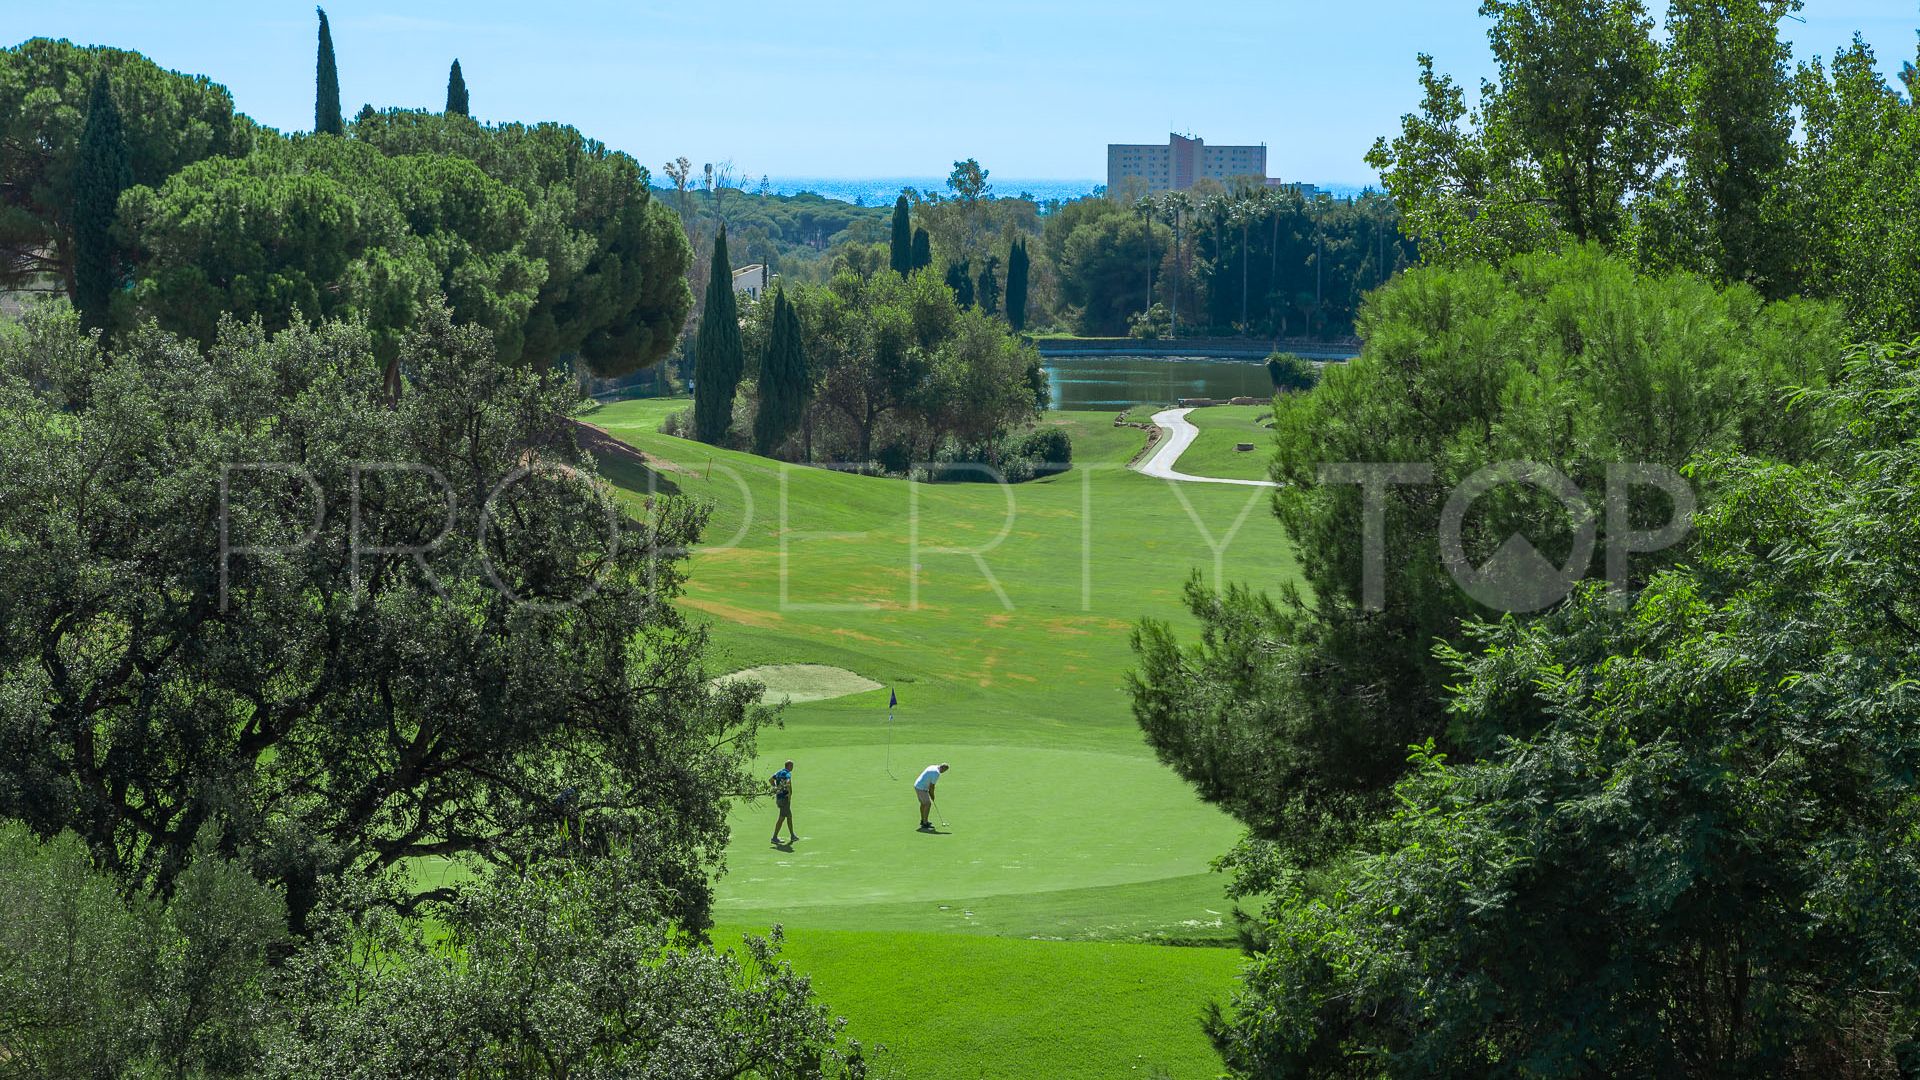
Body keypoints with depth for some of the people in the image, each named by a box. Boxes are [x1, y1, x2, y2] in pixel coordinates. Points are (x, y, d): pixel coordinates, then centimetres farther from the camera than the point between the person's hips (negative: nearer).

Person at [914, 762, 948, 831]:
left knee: (923, 803, 23)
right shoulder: (937, 773, -18)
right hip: (921, 788, -10)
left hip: (917, 785, 10)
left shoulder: (932, 767, 13)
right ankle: (925, 824, -6)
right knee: (928, 804, -7)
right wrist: (932, 795, -1)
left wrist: (929, 791, 15)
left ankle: (923, 820, 35)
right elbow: (932, 786, -15)